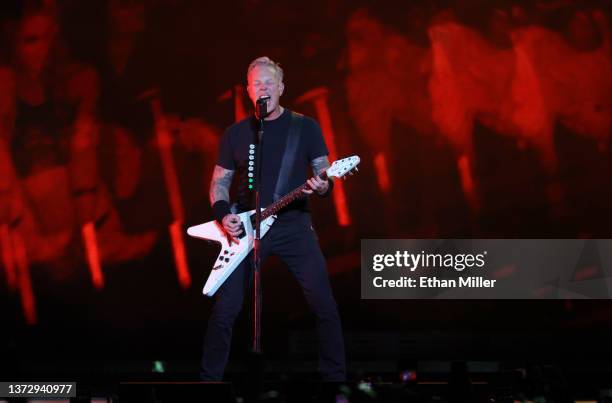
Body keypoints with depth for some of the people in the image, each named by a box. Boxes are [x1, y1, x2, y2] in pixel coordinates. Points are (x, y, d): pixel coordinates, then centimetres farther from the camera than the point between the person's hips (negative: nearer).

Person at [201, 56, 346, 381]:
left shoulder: (306, 127, 4)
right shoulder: (235, 133, 8)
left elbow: (325, 177, 4)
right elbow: (219, 182, 12)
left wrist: (323, 187, -19)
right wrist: (223, 215, -6)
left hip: (294, 225, -1)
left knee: (323, 305, -6)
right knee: (225, 309, -4)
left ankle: (335, 375, 7)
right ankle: (210, 376, 11)